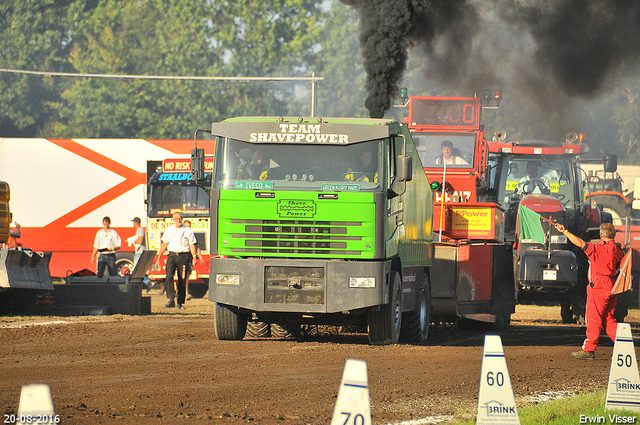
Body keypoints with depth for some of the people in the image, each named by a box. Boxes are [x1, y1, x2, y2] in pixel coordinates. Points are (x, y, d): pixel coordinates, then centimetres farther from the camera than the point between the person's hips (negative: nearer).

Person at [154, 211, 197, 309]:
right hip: (172, 256, 0)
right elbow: (164, 245, 12)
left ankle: (180, 302, 10)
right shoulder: (169, 230, 12)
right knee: (169, 276, -20)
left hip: (183, 256, 0)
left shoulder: (188, 231, 8)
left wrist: (194, 257, -8)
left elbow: (192, 245, 7)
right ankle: (171, 300, -26)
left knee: (182, 280, 0)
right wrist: (158, 259, 8)